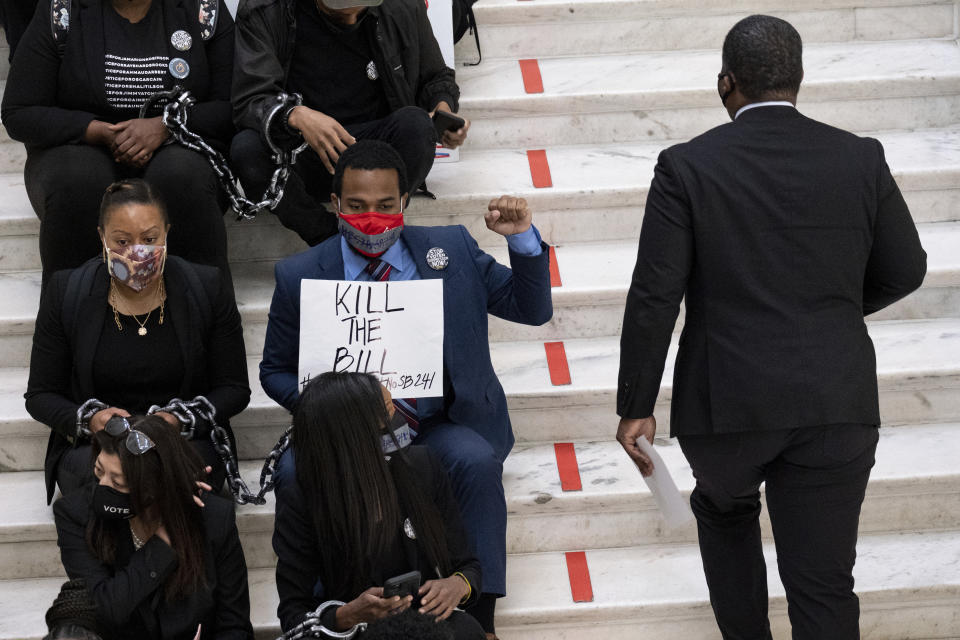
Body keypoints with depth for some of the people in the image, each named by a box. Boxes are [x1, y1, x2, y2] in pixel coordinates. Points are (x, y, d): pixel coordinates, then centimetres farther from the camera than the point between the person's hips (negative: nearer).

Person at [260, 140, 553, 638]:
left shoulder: (451, 251, 3)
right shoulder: (299, 277, 1)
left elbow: (533, 310, 7)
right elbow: (276, 371, 11)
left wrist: (522, 240, -11)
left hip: (442, 425, 1)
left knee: (477, 461, -34)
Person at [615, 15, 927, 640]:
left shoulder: (687, 167, -7)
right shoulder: (860, 159, 0)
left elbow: (654, 298, -9)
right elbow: (904, 272, 9)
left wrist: (636, 408, -1)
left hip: (727, 402, -1)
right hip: (836, 403, 1)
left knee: (725, 509, 31)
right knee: (824, 586, 3)